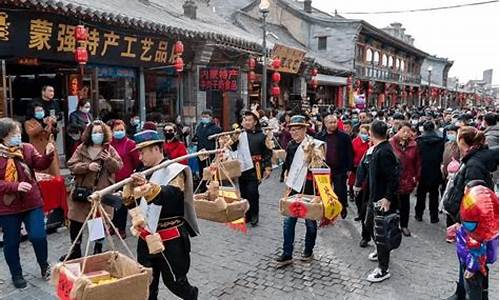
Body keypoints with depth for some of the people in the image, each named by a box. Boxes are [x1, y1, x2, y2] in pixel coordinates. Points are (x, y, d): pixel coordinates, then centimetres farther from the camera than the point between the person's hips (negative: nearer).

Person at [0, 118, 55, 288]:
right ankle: (16, 274, 32)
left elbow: (41, 165, -9)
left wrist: (48, 155, -28)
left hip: (32, 203, 1)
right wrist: (15, 186, -26)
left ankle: (44, 265, 26)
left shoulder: (27, 148, 0)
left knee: (38, 236, -2)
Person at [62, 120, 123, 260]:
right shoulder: (81, 148, 3)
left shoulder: (109, 149, 2)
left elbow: (118, 166, -4)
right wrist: (88, 166, -18)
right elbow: (71, 165, -4)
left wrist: (109, 159, -22)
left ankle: (98, 250, 24)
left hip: (102, 192, -1)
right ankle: (76, 251, 25)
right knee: (76, 221, 7)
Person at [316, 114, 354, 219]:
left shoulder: (344, 137, -2)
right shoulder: (319, 137, 2)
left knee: (340, 192, 4)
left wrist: (349, 168, -5)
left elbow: (350, 154, -1)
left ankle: (343, 209, 26)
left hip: (340, 170, -2)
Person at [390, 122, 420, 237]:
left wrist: (416, 177, 1)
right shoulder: (391, 143, -11)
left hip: (407, 179, 3)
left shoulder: (413, 145, -1)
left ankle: (404, 225, 27)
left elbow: (417, 162, 3)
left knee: (405, 203, 13)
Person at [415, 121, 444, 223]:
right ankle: (434, 216, 13)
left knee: (421, 193, 13)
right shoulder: (440, 140, -5)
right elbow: (442, 155, -2)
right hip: (435, 172, 1)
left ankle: (419, 214, 19)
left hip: (423, 171, -1)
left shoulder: (419, 140, -9)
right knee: (434, 194, 10)